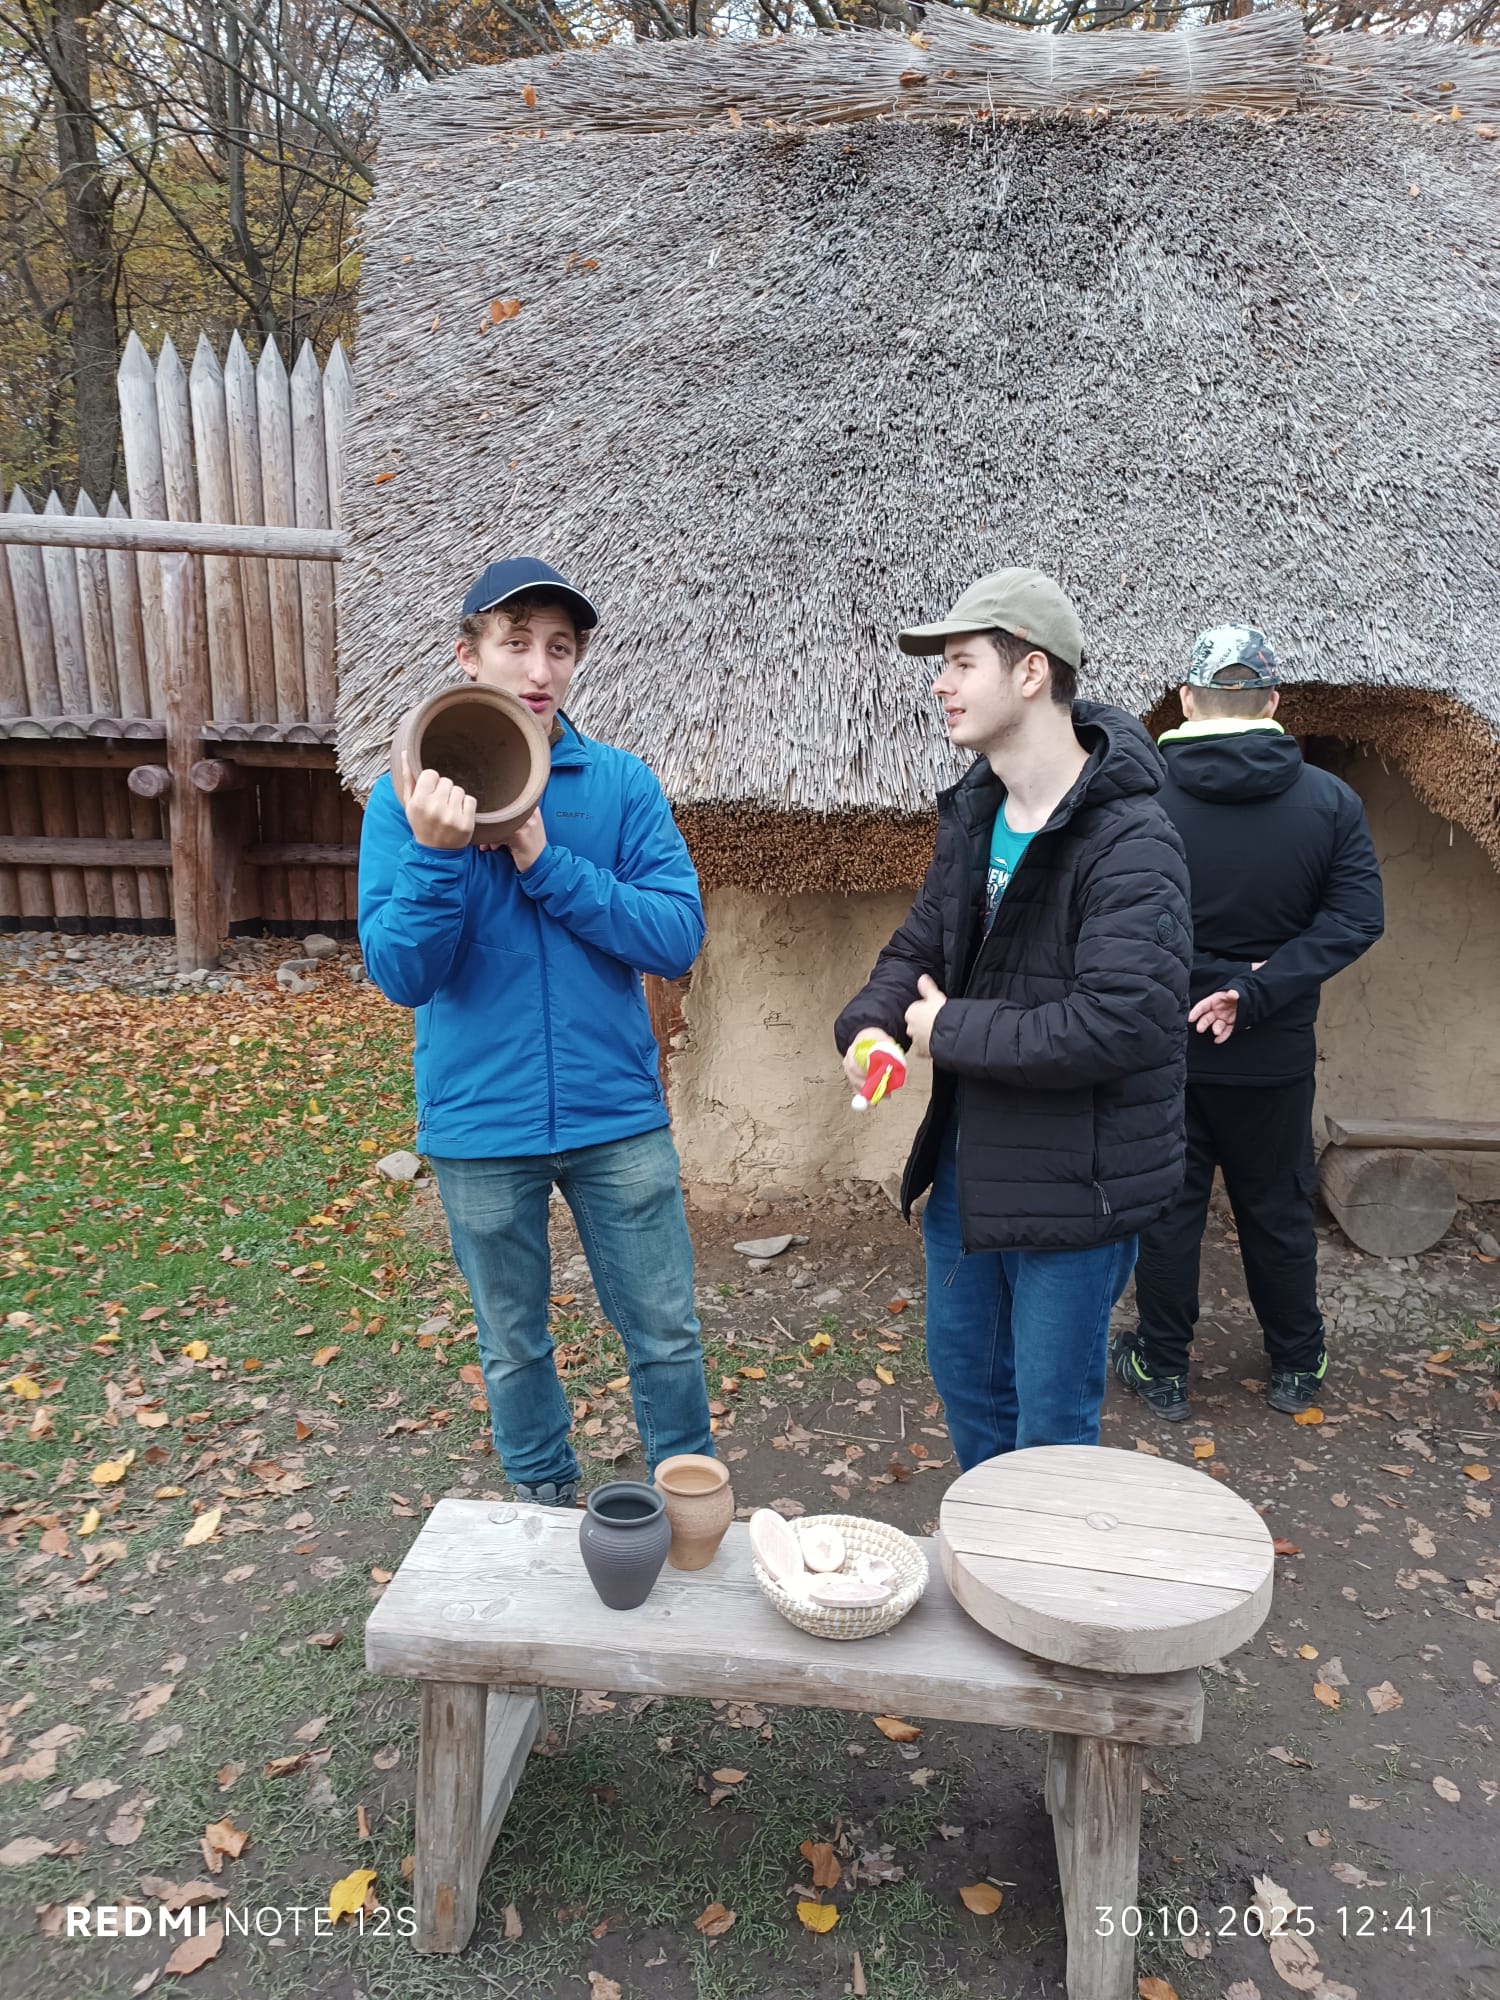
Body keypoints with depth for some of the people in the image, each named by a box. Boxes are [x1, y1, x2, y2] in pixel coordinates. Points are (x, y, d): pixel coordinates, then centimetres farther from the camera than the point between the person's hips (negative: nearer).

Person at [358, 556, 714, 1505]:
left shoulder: (622, 783, -3)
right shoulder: (412, 796, -4)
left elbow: (678, 936, -12)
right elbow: (401, 974, -10)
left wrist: (546, 866, -21)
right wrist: (437, 855, -26)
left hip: (617, 1112, 0)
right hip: (481, 1124, 0)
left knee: (667, 1335, 11)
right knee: (513, 1347, 18)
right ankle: (545, 1504, 42)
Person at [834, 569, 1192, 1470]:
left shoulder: (1130, 841, -23)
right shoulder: (975, 811, 3)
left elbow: (1122, 1020, -33)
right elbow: (921, 940, 13)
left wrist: (951, 1031, -22)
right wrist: (869, 1024, -9)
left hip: (1076, 1181, -8)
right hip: (969, 1158, 8)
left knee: (1052, 1423, 9)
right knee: (964, 1371, 25)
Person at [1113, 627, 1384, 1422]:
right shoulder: (1330, 801, -5)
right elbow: (1356, 918, -10)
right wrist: (1255, 990, -16)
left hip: (1163, 1050, -2)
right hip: (1276, 1058, 2)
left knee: (1166, 1208, 12)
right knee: (1278, 1210, 18)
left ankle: (1162, 1370, 26)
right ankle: (1296, 1367, 34)